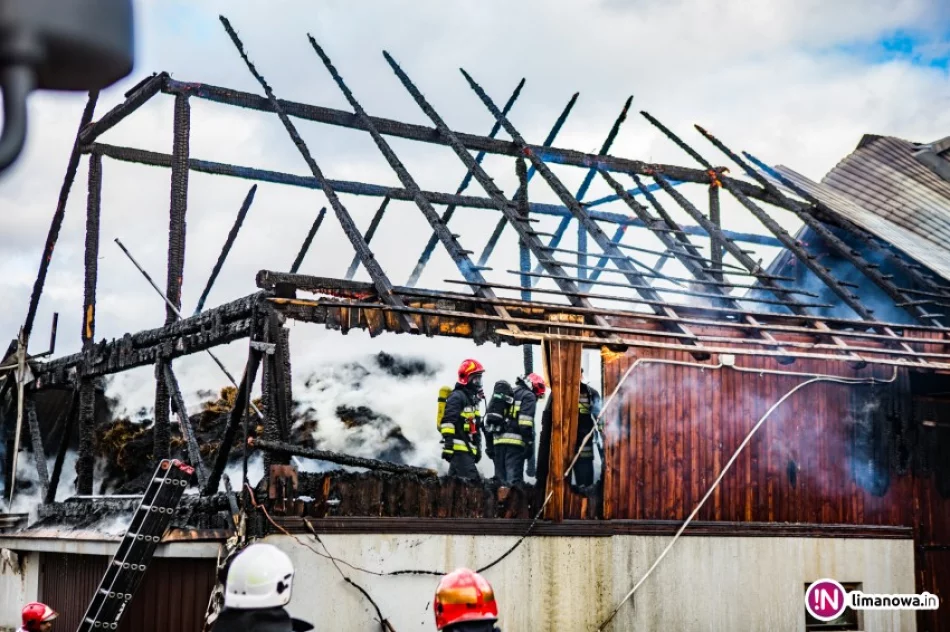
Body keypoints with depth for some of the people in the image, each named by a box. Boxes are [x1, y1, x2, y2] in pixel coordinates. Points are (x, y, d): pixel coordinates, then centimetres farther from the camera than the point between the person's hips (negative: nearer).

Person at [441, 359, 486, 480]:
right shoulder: (457, 396, -8)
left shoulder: (472, 398, 24)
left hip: (468, 449, 10)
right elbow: (448, 421, -18)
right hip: (459, 447, -10)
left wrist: (478, 448, 25)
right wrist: (448, 445, -24)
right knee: (471, 480, -18)